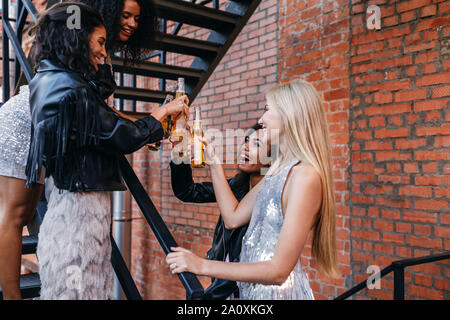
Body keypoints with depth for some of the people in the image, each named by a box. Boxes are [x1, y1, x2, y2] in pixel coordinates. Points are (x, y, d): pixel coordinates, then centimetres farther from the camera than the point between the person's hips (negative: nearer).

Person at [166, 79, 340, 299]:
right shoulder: (277, 170, 6)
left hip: (280, 291, -8)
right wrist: (213, 160, 7)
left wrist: (202, 265, -21)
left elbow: (279, 270, -24)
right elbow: (233, 217, 7)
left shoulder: (306, 176, -23)